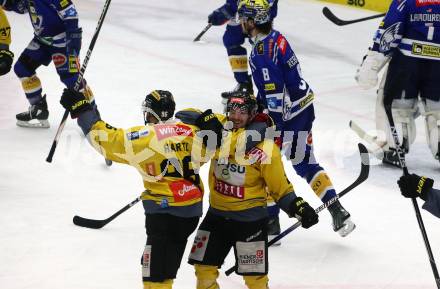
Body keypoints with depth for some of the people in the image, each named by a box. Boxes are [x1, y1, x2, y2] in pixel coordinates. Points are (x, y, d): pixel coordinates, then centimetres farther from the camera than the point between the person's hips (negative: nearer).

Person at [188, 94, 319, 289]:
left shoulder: (264, 147, -14)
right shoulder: (219, 132, -5)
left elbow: (279, 186, -7)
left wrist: (298, 207, -19)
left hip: (250, 219, -4)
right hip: (217, 213, 4)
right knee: (204, 266, 14)